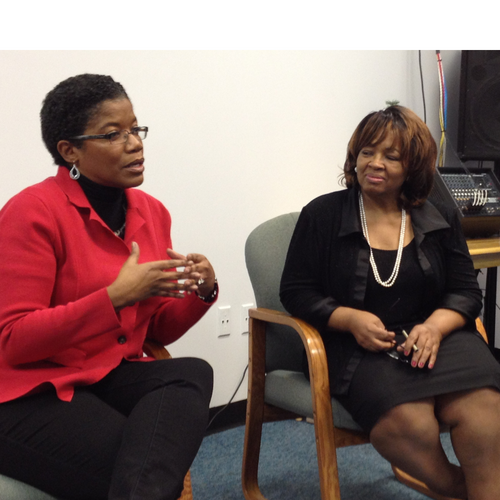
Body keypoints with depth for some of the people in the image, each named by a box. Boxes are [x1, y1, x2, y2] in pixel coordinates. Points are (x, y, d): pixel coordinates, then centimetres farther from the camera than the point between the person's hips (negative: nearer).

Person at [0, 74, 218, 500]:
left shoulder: (152, 212, 7)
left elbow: (158, 331, 14)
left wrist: (202, 292, -9)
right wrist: (116, 296, -25)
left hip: (114, 380, 7)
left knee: (193, 374, -25)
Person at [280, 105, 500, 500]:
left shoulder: (441, 220, 13)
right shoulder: (322, 215, 5)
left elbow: (466, 291, 11)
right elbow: (296, 292, 3)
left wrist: (435, 326, -12)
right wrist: (351, 320, -14)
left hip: (434, 336, 2)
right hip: (359, 347, -2)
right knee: (407, 423, -33)